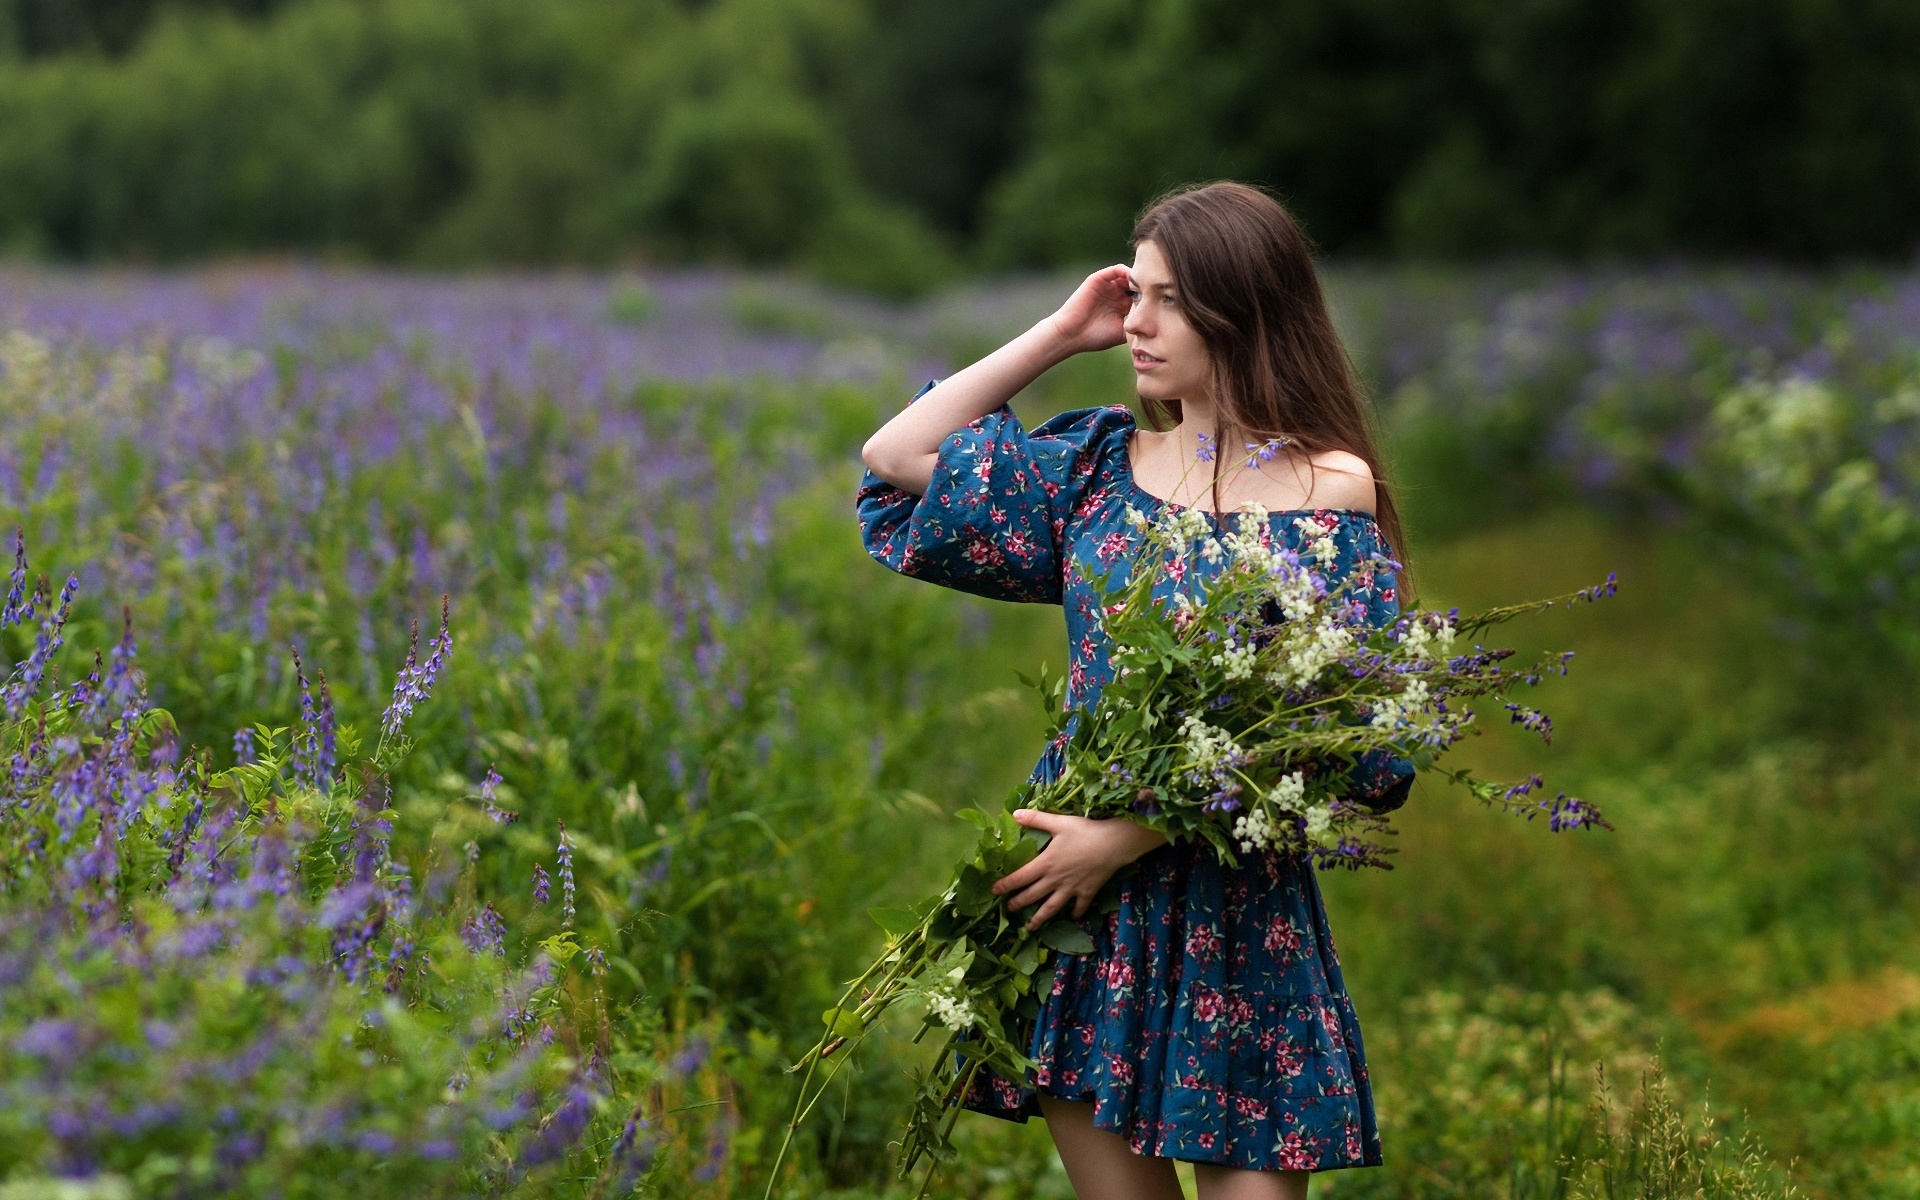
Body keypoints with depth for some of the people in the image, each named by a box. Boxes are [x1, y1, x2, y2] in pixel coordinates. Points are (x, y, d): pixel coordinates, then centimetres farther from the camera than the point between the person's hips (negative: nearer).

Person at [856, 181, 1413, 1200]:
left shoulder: (1328, 492, -7)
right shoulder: (1108, 460, 8)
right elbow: (897, 460, 12)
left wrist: (1132, 834, -17)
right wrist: (1058, 337, 7)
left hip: (1233, 899, -5)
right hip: (1075, 891, 5)